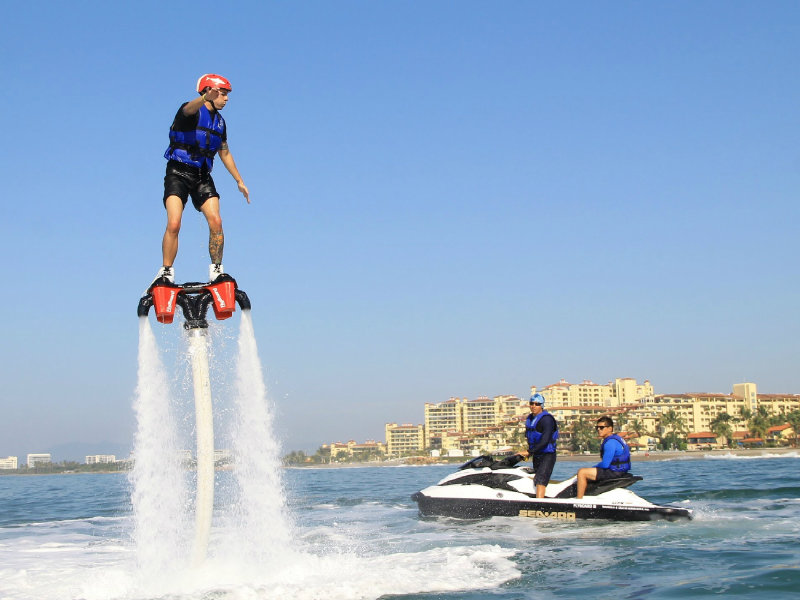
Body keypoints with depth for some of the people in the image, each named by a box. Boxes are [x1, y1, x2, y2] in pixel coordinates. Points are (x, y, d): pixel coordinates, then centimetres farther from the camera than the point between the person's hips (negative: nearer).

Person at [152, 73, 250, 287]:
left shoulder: (219, 121, 14)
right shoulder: (192, 110, -6)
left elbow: (224, 152, 25)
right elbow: (190, 108, -34)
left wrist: (239, 181, 25)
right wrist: (206, 97, -56)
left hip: (202, 176, 5)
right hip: (178, 173, -5)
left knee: (216, 221, -14)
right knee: (174, 224, -18)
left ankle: (216, 270, -4)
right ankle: (166, 273, -9)